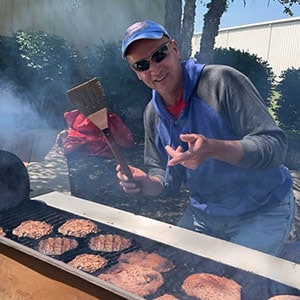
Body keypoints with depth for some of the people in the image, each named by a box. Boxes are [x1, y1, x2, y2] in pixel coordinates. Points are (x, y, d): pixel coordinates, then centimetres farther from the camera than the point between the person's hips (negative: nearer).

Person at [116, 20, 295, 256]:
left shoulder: (221, 81, -21)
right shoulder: (153, 114, -2)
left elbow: (275, 145, -25)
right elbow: (169, 180, 5)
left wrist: (213, 149, -41)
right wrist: (146, 183, -18)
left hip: (263, 211, -5)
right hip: (204, 214, 6)